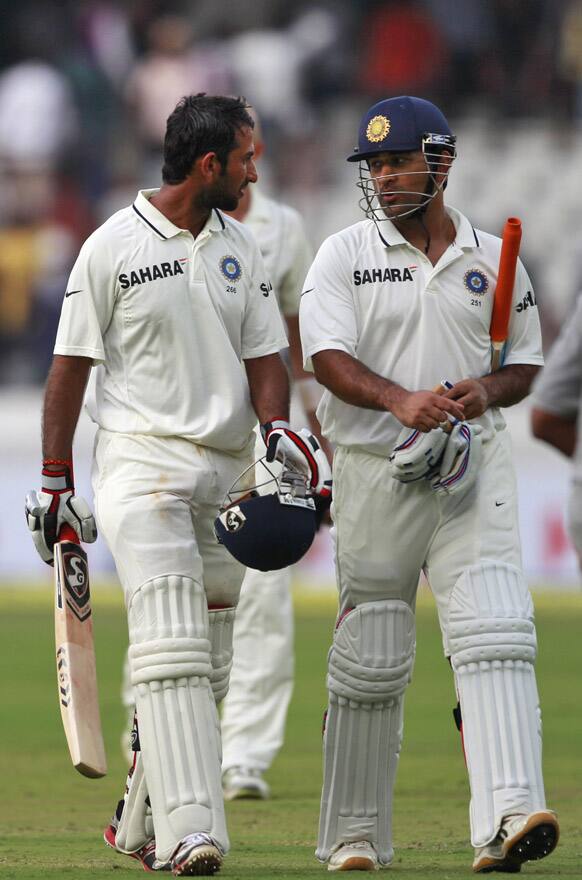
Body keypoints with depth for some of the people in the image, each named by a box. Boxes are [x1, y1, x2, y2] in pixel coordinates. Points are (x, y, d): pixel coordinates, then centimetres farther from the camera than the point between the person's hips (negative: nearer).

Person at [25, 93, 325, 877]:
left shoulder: (240, 249, 11)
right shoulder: (114, 247, -5)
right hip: (141, 459, -6)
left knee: (206, 662, 8)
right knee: (171, 643, -19)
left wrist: (277, 428, -10)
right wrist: (54, 480, -3)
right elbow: (71, 366, -2)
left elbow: (264, 355, 11)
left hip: (225, 473, 6)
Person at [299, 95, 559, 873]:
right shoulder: (344, 256, 2)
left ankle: (506, 816, -26)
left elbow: (526, 364, 15)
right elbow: (328, 358, -11)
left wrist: (488, 390, -9)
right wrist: (400, 400, -29)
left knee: (496, 634, -16)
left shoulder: (493, 260, 9)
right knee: (370, 661, 5)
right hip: (375, 469, -1)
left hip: (474, 469, 1)